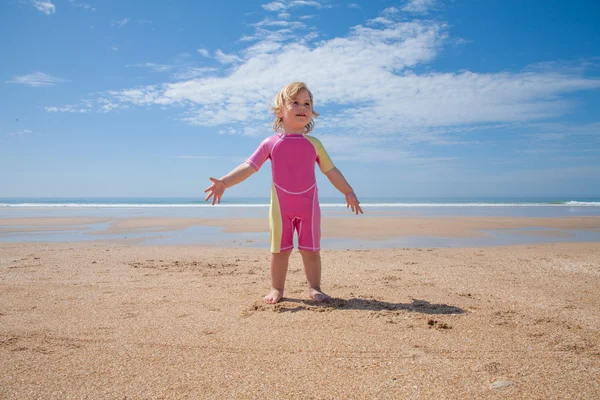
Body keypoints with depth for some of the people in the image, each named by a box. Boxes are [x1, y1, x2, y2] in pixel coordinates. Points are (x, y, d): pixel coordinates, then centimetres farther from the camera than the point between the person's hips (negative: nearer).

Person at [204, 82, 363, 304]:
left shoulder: (313, 144, 4)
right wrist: (224, 183, -14)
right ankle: (276, 288, 20)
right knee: (279, 249, 7)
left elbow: (331, 171, 10)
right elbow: (248, 167, -3)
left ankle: (314, 287, 19)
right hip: (281, 206, -1)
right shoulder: (270, 143, 0)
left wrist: (349, 192, 6)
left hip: (309, 205, 1)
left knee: (311, 249, 6)